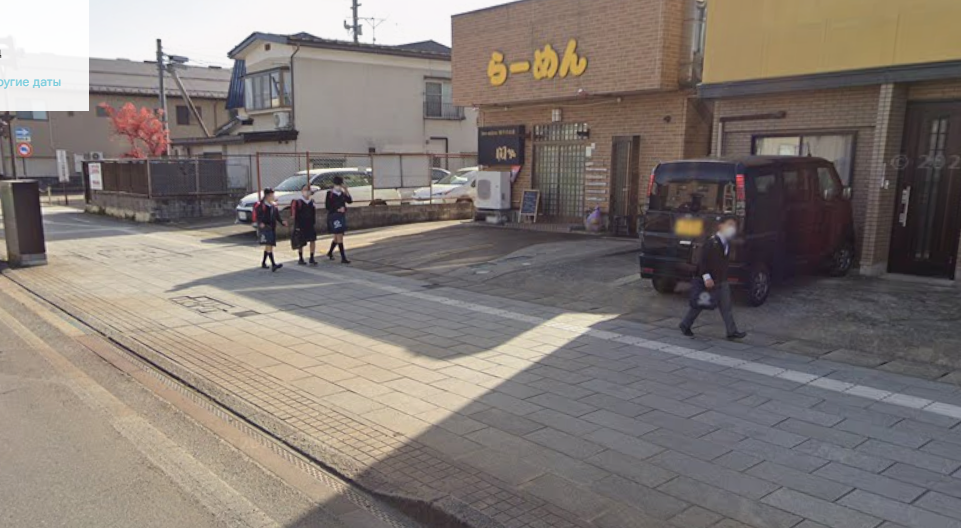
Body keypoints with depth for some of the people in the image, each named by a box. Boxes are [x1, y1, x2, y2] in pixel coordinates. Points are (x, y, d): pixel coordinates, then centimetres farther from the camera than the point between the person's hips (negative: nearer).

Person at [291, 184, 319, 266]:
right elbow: (294, 215, -9)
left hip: (310, 226, 4)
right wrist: (297, 226, -13)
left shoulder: (312, 202, 7)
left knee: (313, 241, -4)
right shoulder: (297, 202, -7)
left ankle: (312, 259, 4)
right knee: (301, 243, 6)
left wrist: (314, 223, 8)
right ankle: (300, 259, 19)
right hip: (301, 226, -4)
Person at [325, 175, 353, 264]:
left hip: (341, 216, 7)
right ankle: (343, 258, -6)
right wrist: (338, 209, -19)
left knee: (337, 237, 17)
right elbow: (328, 206, -12)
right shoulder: (330, 193, -9)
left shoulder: (342, 193, 9)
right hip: (334, 217, -7)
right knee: (339, 238, -8)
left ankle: (330, 253, 36)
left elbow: (350, 201, -2)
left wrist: (346, 190, -7)